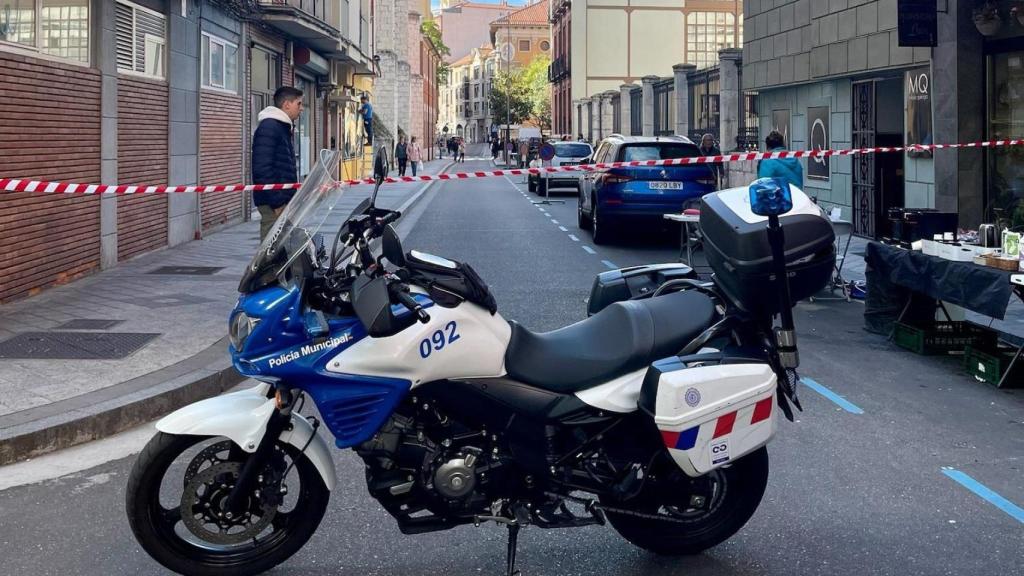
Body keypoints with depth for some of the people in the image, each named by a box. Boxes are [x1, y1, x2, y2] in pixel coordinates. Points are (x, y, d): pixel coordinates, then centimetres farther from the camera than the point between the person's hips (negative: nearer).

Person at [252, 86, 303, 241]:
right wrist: (277, 202, -21)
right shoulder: (268, 128, -12)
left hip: (284, 199, 10)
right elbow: (262, 169, -20)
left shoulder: (285, 128, 18)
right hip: (274, 203, -10)